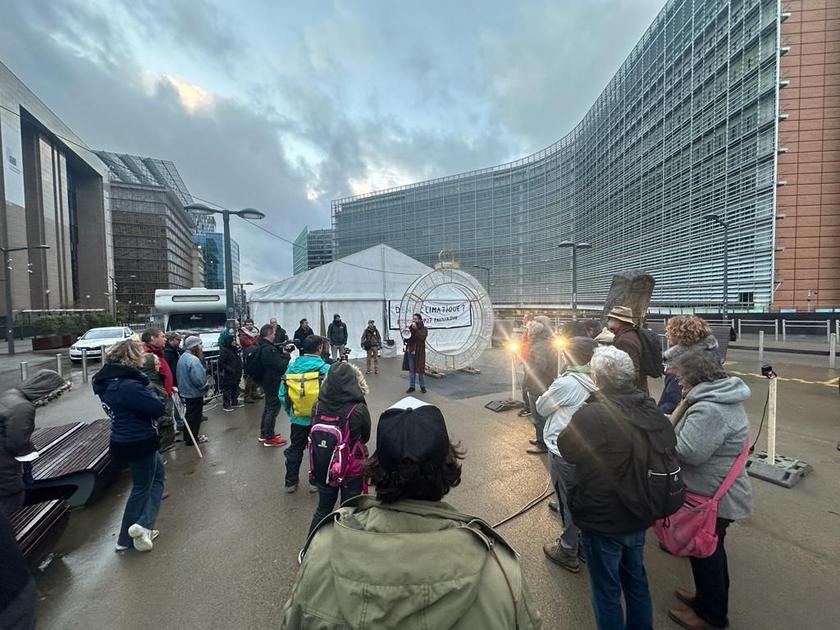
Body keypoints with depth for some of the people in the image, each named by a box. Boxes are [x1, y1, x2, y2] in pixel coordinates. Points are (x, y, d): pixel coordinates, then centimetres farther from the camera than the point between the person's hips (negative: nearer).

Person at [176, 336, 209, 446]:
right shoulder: (193, 360, -26)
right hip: (195, 394, -9)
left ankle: (188, 437, 36)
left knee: (190, 415, 22)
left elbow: (182, 376, 11)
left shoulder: (183, 357, 5)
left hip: (185, 392, 9)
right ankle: (192, 439, 19)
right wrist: (207, 385, -10)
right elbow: (199, 380, -28)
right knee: (195, 417, 6)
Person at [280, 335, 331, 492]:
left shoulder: (292, 366, -6)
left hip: (298, 417, 3)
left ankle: (290, 482, 34)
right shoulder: (326, 368, -18)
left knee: (295, 449, 21)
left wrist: (290, 411, 13)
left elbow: (282, 394, -2)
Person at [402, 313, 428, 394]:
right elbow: (405, 338, 6)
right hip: (410, 352, 4)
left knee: (420, 370, 3)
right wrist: (408, 330, -12)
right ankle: (411, 386, 21)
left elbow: (422, 337, -22)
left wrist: (415, 329, -21)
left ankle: (423, 386, 18)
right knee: (411, 370, 10)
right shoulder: (410, 327, 7)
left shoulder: (423, 329, -4)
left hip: (419, 353, -4)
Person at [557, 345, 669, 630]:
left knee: (606, 590, 17)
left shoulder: (590, 415, -33)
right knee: (636, 578, 29)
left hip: (602, 521, -6)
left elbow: (566, 448, -17)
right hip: (640, 515, 7)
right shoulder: (652, 409, -10)